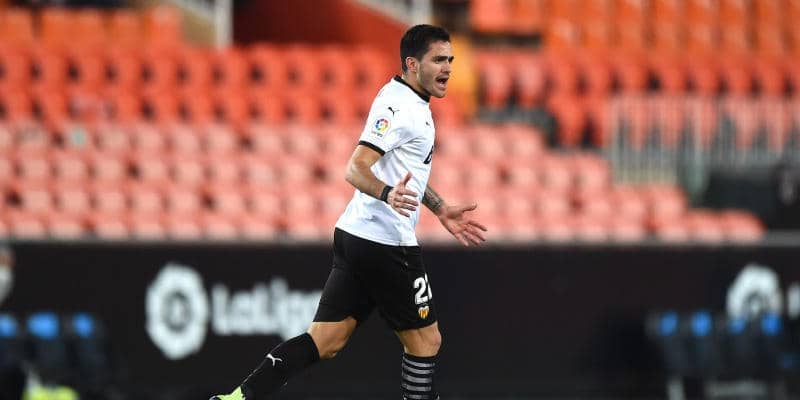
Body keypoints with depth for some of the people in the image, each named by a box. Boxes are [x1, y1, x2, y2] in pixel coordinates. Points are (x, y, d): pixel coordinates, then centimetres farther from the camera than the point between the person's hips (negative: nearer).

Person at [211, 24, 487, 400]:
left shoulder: (412, 105, 17)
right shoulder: (398, 105, -15)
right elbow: (356, 169, -25)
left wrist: (441, 210, 34)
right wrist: (387, 193, -43)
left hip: (356, 237, 10)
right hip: (386, 241, -10)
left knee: (325, 341, 2)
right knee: (425, 340, 1)